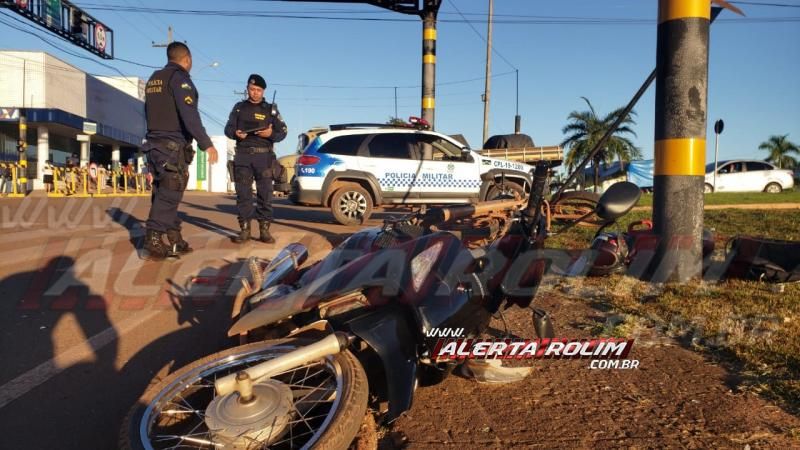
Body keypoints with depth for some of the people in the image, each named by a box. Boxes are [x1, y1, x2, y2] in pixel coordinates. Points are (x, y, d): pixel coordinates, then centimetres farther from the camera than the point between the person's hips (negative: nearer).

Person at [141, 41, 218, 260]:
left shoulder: (154, 79, 20)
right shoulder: (179, 77, -8)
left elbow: (151, 113, 21)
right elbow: (189, 113, -20)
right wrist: (206, 143, -23)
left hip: (155, 144, 9)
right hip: (174, 146, -9)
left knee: (164, 195, 10)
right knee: (168, 196, -8)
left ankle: (175, 241, 15)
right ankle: (153, 243, -11)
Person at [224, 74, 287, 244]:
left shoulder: (271, 109, 10)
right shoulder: (239, 107, 14)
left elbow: (283, 132, 7)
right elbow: (228, 128, 12)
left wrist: (271, 134, -14)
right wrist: (235, 133, -11)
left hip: (264, 156, -1)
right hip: (243, 155, 1)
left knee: (265, 193, -4)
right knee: (243, 193, 0)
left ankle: (264, 230, 0)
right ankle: (244, 229, 4)